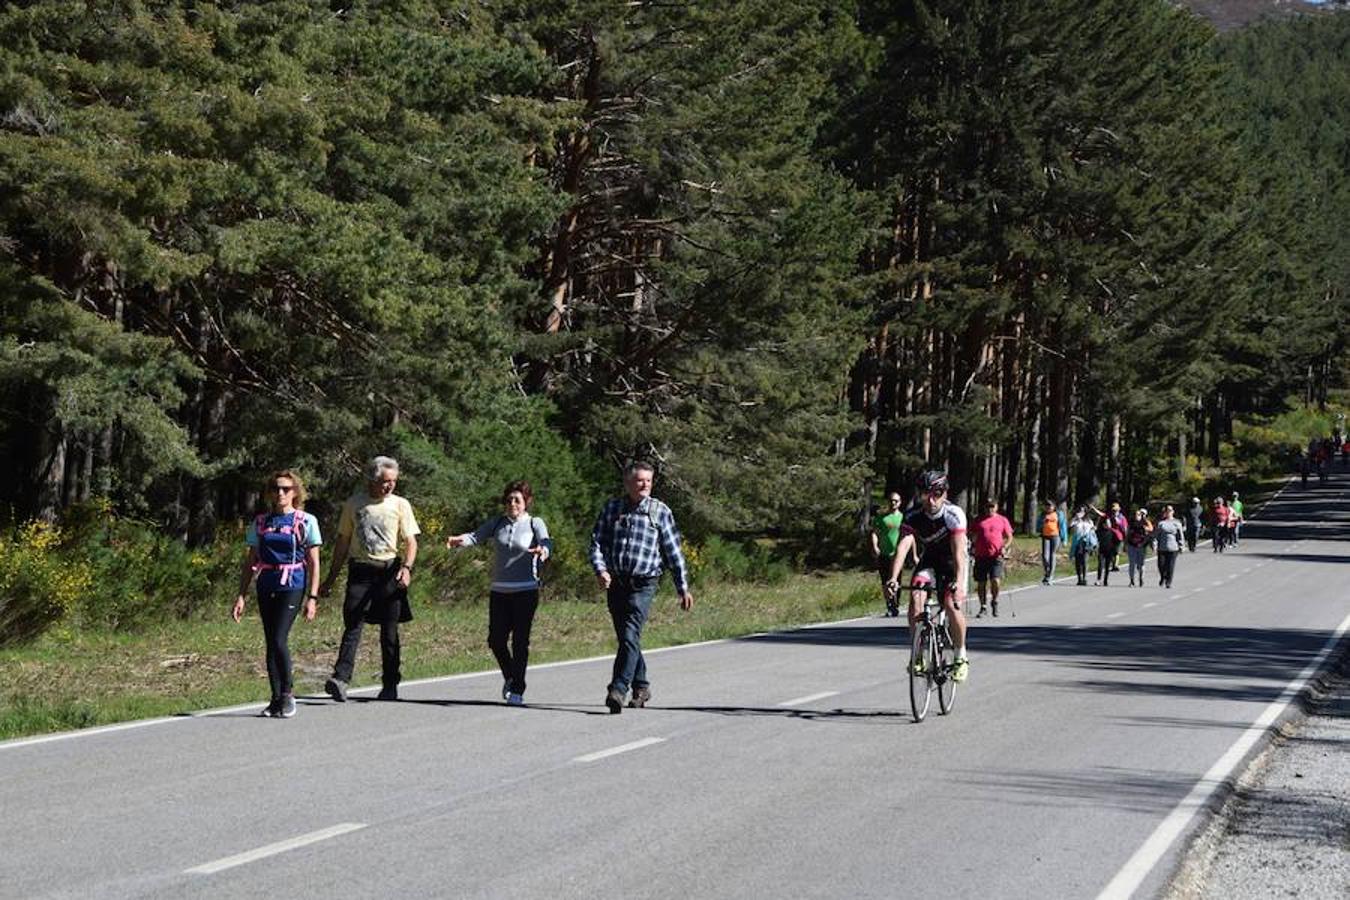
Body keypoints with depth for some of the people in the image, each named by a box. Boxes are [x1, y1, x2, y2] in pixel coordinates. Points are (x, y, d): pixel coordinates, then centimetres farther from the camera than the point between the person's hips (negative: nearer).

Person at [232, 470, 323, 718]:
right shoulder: (261, 522, 10)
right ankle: (276, 699, 11)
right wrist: (241, 595, 7)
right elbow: (251, 561, 13)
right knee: (271, 643, 5)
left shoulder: (305, 521, 1)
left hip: (292, 586, -4)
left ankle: (287, 693, -1)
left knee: (279, 639, -15)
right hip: (266, 587, 4)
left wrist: (312, 598, -6)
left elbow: (313, 563, 0)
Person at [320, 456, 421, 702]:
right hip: (360, 571, 0)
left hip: (389, 571, 0)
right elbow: (343, 541, 14)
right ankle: (341, 679, -19)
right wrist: (331, 578, 12)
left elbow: (411, 542, 2)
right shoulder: (354, 504, 9)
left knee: (389, 631, 3)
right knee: (352, 626, -9)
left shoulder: (400, 505, 6)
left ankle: (390, 685, 10)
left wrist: (406, 567, -17)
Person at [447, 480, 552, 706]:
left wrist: (543, 550, -41)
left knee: (520, 641, -3)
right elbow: (477, 536, -3)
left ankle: (517, 690, 6)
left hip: (525, 592, -3)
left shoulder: (534, 523, 1)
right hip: (499, 591, 3)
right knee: (496, 639, 3)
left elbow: (546, 541, -17)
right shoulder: (497, 523, 10)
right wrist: (461, 540, -26)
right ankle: (510, 677, 29)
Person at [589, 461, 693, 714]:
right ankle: (641, 686, 28)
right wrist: (600, 569, -12)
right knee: (625, 638, 12)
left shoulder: (661, 511, 3)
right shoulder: (612, 508, 9)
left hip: (643, 585, -4)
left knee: (630, 636, -18)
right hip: (615, 584, 4)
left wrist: (683, 588, 7)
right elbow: (597, 542, 6)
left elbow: (673, 552, 6)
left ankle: (618, 690, -24)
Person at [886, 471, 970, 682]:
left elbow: (959, 551, -37)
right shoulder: (913, 519, -20)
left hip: (952, 563, -2)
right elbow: (903, 546, -34)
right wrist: (894, 578, -49)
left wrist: (959, 583, -51)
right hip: (929, 561, 2)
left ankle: (961, 657, -4)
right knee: (915, 598, -22)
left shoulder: (954, 514, -27)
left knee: (951, 605, -23)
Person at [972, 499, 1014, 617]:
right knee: (981, 583, 4)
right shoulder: (979, 520, 12)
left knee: (995, 581, -15)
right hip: (981, 556, 2)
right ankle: (983, 607, 17)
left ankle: (994, 602, 10)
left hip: (996, 556, -2)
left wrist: (1004, 547, -5)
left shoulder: (1002, 520, 10)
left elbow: (1009, 536, 12)